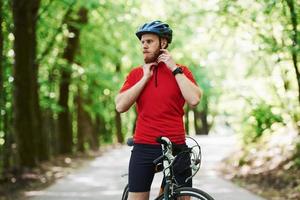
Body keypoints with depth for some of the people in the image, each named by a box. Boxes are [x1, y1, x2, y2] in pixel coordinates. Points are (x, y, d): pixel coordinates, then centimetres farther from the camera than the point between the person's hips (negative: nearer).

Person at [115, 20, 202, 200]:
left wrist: (174, 69, -9)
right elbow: (120, 106, -5)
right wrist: (145, 77, -6)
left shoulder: (181, 71, 5)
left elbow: (194, 100, -12)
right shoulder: (136, 74, 9)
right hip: (144, 148, 1)